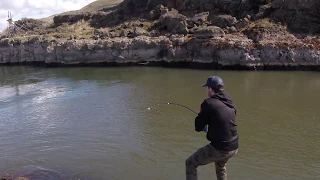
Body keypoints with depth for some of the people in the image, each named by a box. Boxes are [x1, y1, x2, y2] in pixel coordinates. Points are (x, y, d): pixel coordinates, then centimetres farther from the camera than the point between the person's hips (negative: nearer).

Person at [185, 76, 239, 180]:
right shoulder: (230, 103, 8)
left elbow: (198, 127, -5)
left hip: (219, 148, -7)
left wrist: (205, 125, 15)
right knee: (221, 165, 37)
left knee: (190, 164, 9)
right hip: (234, 147, 8)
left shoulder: (209, 103, -13)